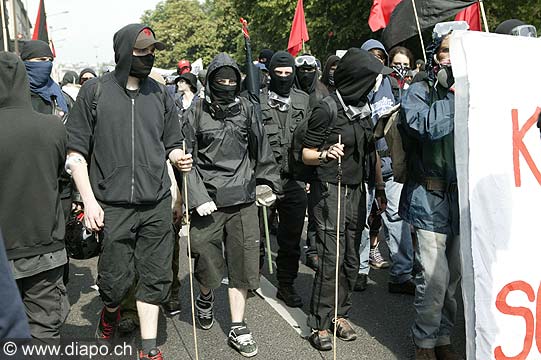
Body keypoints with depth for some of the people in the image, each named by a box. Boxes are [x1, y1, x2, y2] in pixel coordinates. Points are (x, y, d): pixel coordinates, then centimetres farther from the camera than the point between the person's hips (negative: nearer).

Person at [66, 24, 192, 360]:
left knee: (155, 278, 7)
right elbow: (76, 152, 0)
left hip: (157, 204, 3)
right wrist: (89, 200, -7)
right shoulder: (95, 91, 0)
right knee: (116, 279, 4)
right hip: (112, 205, -2)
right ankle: (110, 314, 38)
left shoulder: (160, 93, 9)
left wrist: (178, 157, -6)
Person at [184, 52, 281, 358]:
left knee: (242, 264, 5)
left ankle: (238, 328, 18)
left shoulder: (246, 109, 8)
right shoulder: (196, 114, 0)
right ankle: (206, 297, 40)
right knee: (207, 263, 5)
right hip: (208, 200, -2)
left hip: (243, 199, 2)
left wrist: (267, 184, 12)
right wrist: (198, 198, -12)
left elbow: (261, 151, 14)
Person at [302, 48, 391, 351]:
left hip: (356, 191, 7)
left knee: (351, 257, 8)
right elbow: (306, 154, -6)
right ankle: (320, 324, 5)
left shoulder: (364, 107, 10)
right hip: (330, 191, -6)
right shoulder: (327, 110, -11)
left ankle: (340, 314, 22)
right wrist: (326, 154, -26)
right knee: (331, 258, -7)